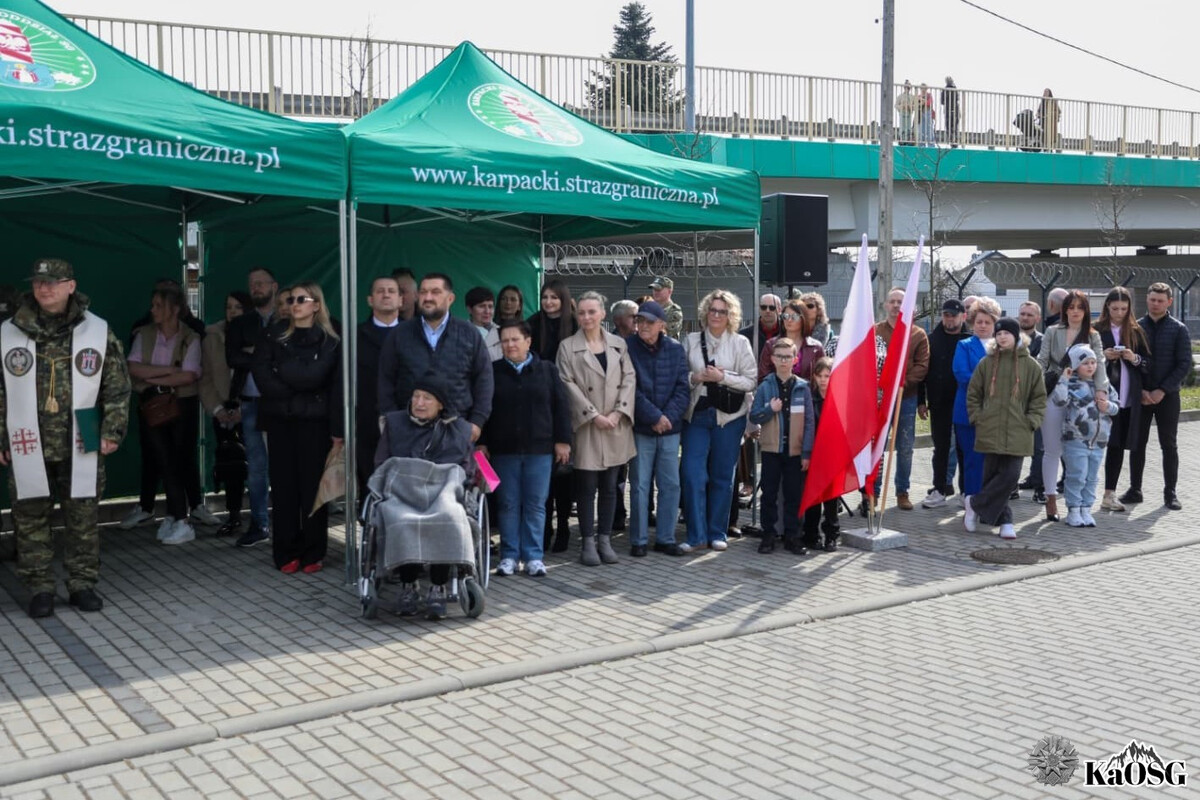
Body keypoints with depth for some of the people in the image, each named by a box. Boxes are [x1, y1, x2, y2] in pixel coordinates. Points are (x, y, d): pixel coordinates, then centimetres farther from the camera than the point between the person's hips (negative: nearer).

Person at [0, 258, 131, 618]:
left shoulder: (98, 332, 2)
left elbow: (117, 388, 4)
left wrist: (112, 432, -2)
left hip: (81, 447, 0)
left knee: (84, 519, 6)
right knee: (30, 520, 5)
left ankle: (82, 584, 18)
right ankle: (40, 589, 16)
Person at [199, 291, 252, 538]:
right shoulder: (212, 337, 8)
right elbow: (205, 378, 8)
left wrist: (243, 409, -13)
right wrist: (217, 409, -3)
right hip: (224, 412, 3)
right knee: (230, 464, 2)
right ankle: (233, 516, 11)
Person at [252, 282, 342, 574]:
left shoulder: (330, 343, 2)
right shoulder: (275, 338, 11)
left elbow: (336, 387, -4)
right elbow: (262, 376, 1)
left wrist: (337, 428, -12)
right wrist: (294, 387, -9)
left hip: (315, 422, -2)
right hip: (281, 421, 2)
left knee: (313, 486, -1)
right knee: (284, 486, 2)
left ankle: (313, 553, 8)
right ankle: (286, 553, 8)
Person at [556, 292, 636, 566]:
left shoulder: (619, 344, 10)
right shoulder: (568, 347, 2)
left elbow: (629, 379, 6)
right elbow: (568, 385, -5)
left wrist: (618, 412, -8)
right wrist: (594, 415, -12)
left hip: (616, 427, 3)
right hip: (586, 426, -3)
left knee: (610, 486, 7)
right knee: (587, 487, 0)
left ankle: (605, 539, 16)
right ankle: (588, 542, 8)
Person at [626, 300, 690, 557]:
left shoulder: (676, 350, 4)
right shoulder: (628, 347, -5)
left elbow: (683, 389, 2)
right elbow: (630, 389, -10)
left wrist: (669, 416, -12)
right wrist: (654, 416, -14)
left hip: (670, 429, 3)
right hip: (640, 429, -3)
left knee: (671, 485, 6)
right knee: (640, 485, 1)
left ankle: (665, 538, 16)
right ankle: (638, 540, 10)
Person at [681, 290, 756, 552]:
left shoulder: (740, 343, 2)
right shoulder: (691, 341, 6)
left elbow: (750, 381, -2)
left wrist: (722, 377, -14)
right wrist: (697, 377, -11)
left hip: (728, 416, -1)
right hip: (696, 414, 1)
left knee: (722, 476, 6)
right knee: (692, 474, -7)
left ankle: (717, 533, 18)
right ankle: (696, 534, 2)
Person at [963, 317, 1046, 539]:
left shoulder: (1031, 366, 4)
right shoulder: (987, 363, 7)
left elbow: (1039, 398, 9)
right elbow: (973, 394, 12)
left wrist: (1030, 421, -2)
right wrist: (977, 418, 2)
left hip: (1017, 433, -1)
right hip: (990, 431, 1)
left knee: (1010, 476, -8)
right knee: (992, 475, 1)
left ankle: (975, 504, 6)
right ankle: (1004, 519, 15)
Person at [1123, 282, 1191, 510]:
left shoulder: (1178, 329, -1)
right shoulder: (1136, 327, 4)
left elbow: (1184, 364, -4)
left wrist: (1162, 391, -12)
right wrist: (1140, 390, -8)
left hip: (1167, 396, -1)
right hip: (1140, 395, 2)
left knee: (1169, 445, 4)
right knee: (1137, 444, 6)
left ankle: (1170, 493, 10)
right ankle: (1135, 489, 14)